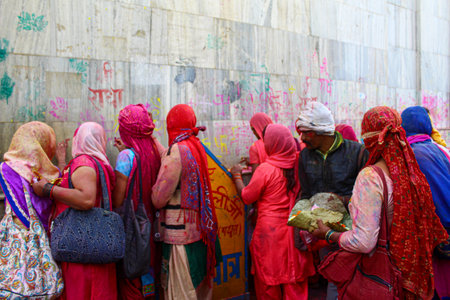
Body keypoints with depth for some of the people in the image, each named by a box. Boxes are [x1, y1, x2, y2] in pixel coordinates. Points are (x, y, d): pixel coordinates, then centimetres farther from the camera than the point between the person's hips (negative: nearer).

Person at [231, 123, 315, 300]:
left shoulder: (266, 169, -17)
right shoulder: (296, 164, -2)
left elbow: (246, 197, -8)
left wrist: (237, 175, 9)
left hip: (270, 229, -5)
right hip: (293, 229, 5)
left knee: (268, 279, 12)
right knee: (294, 280, 15)